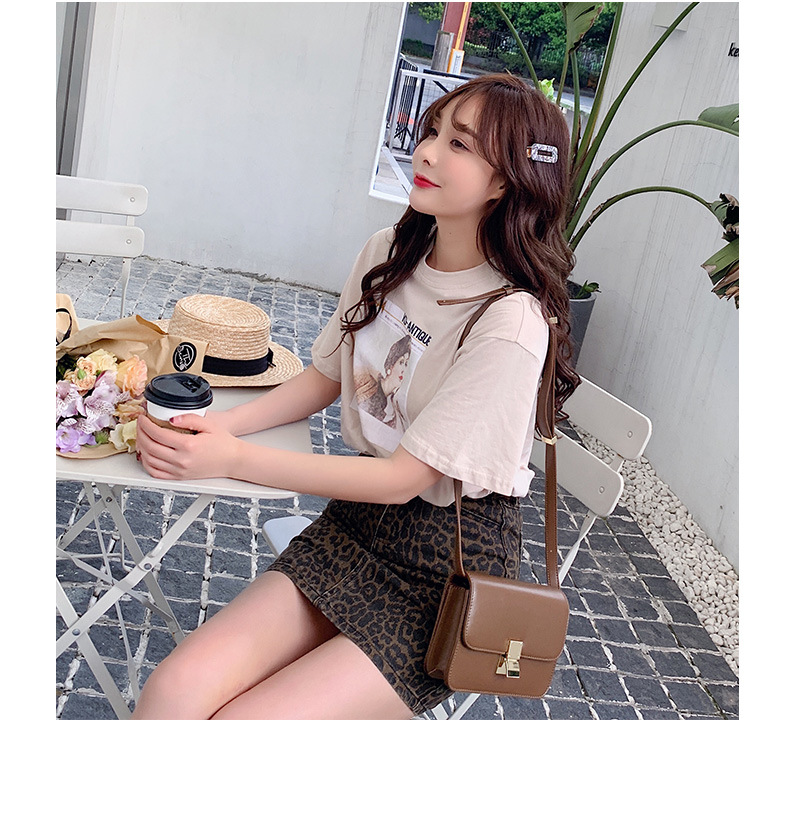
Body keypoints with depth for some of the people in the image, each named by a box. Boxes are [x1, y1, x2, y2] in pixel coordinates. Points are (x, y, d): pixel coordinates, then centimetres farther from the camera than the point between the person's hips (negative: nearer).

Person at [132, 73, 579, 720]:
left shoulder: (511, 322, -21)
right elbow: (326, 378, 11)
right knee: (176, 688, -16)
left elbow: (405, 477, -19)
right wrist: (218, 424, -6)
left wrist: (234, 458, -20)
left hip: (448, 577, -5)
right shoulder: (388, 255, 3)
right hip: (356, 524, 6)